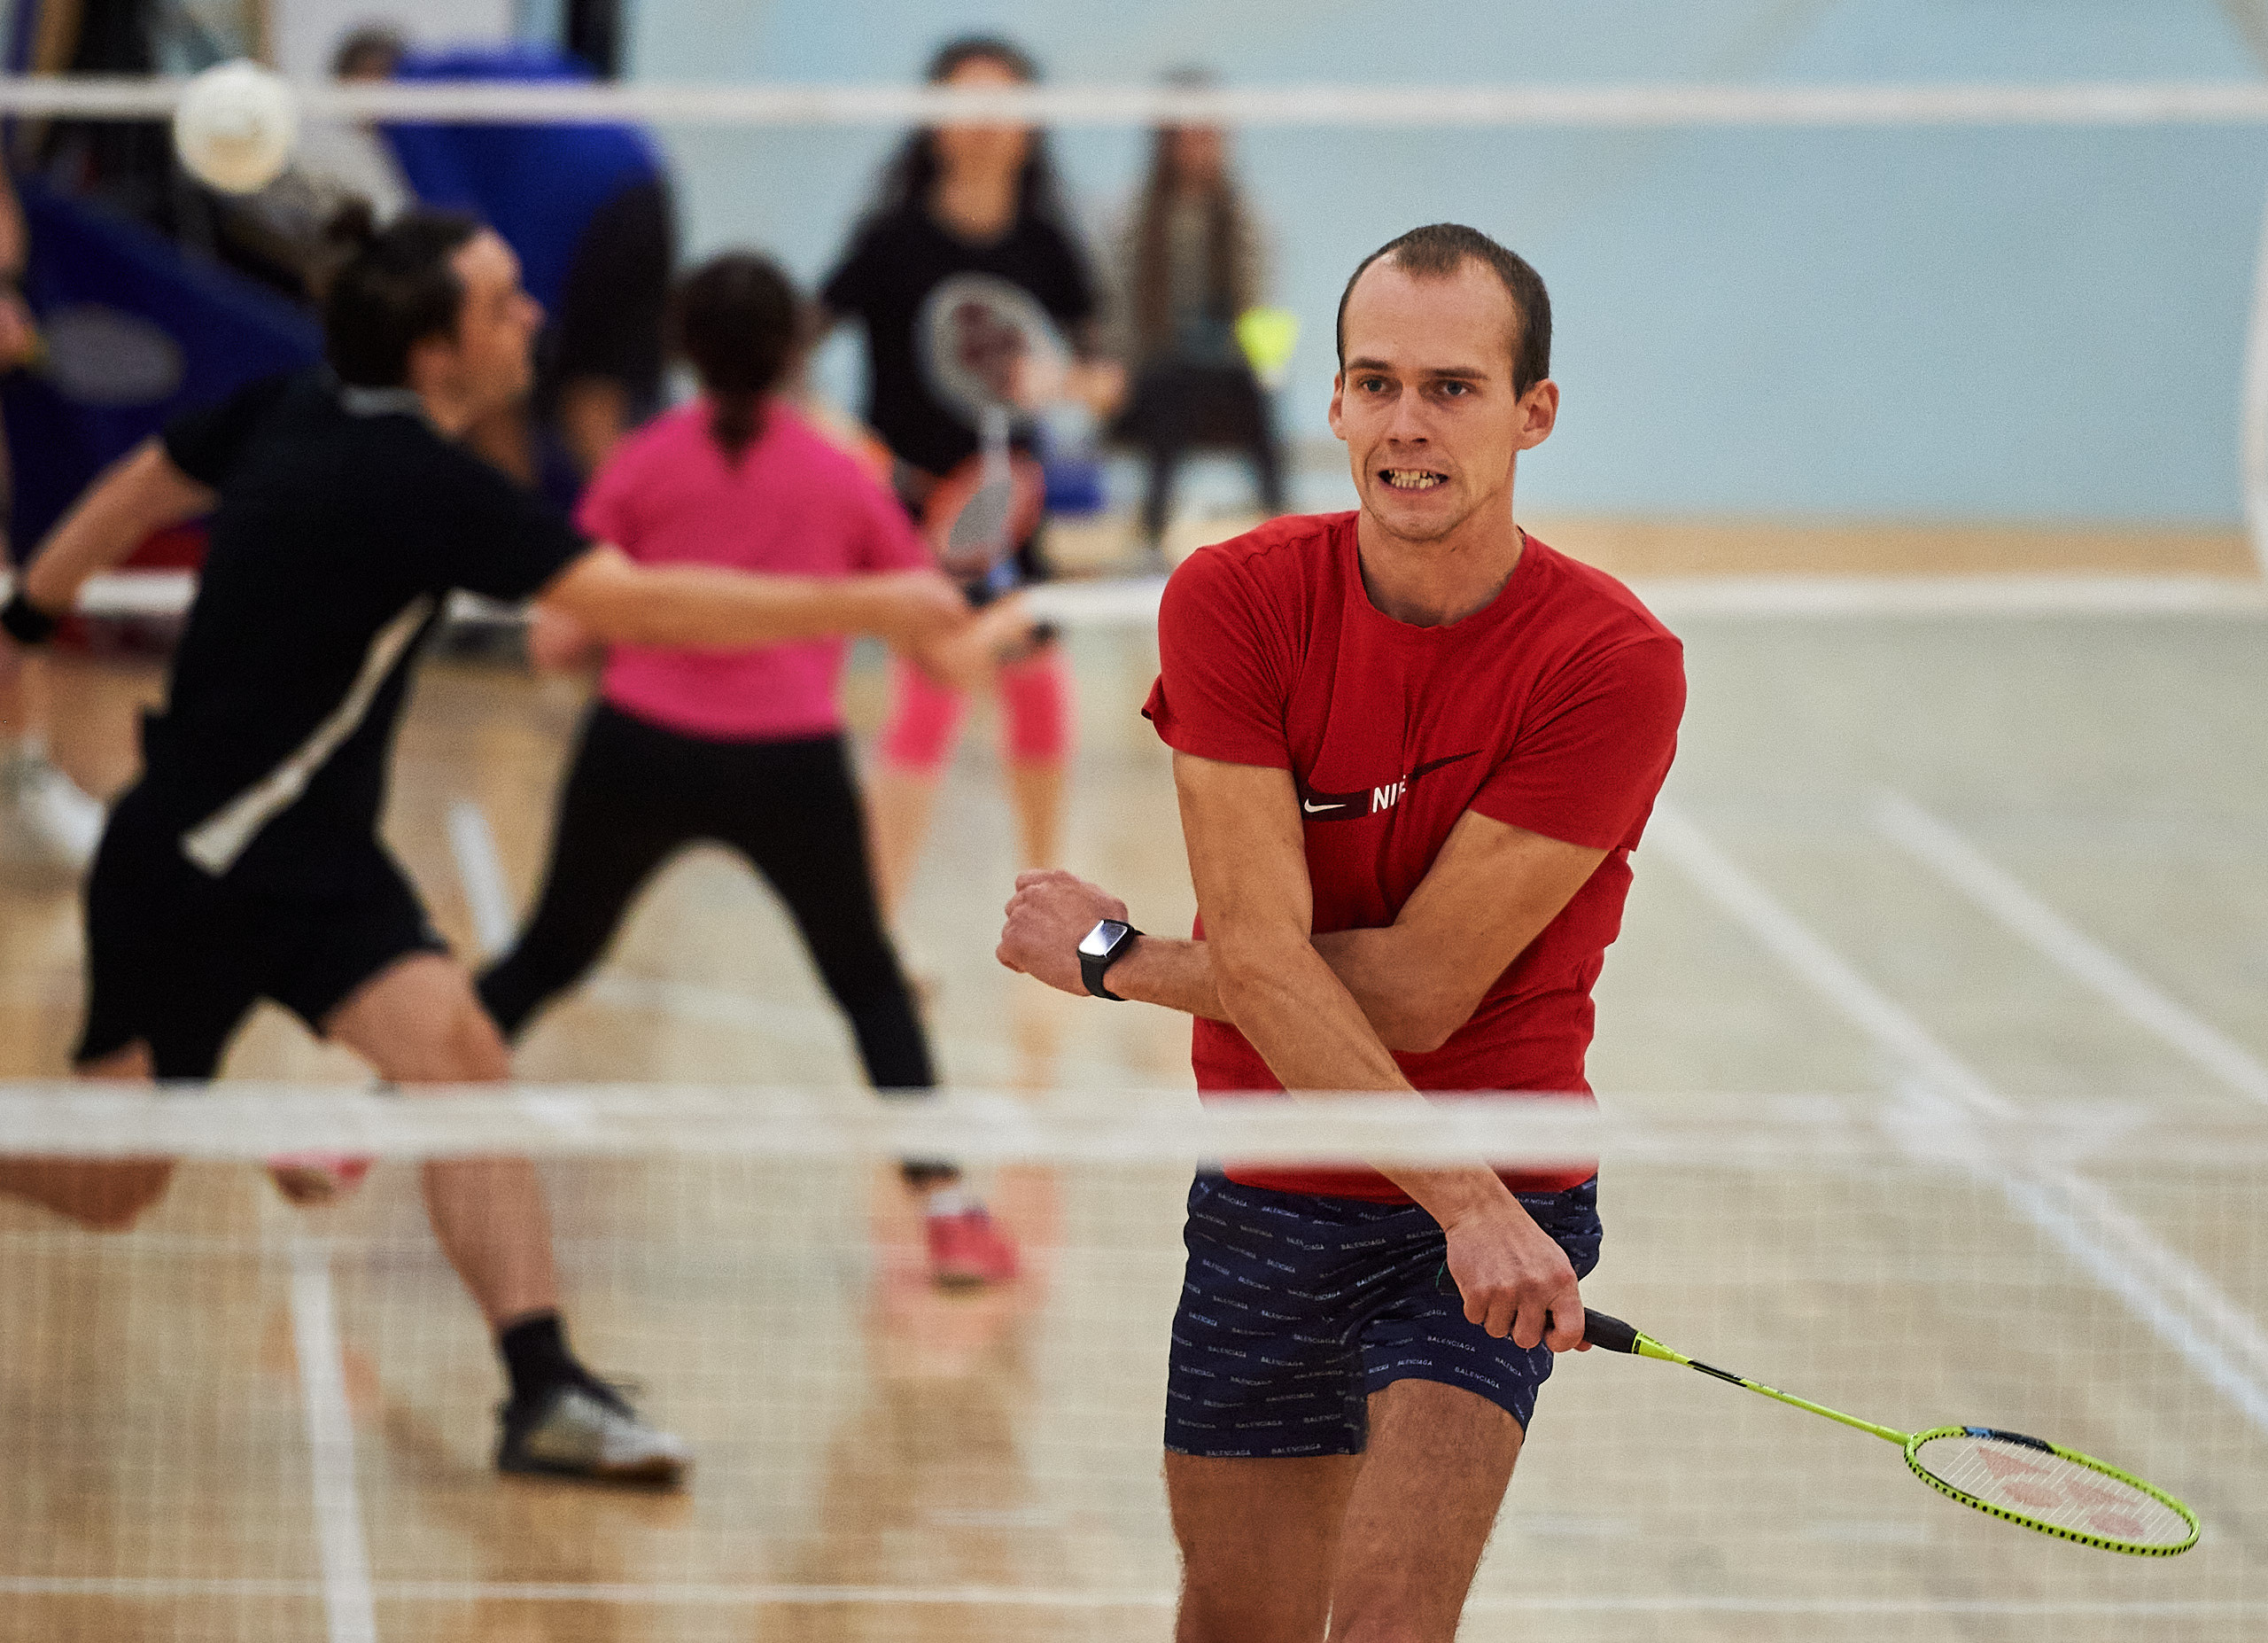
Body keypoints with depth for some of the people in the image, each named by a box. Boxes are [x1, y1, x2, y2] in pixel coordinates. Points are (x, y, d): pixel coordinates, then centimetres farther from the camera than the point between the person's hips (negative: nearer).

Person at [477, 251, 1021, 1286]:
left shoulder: (644, 464, 5)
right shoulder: (840, 476, 8)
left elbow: (557, 641, 1)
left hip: (641, 743, 0)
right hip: (792, 762, 0)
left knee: (547, 958, 20)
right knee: (868, 981, 17)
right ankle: (947, 1210, 7)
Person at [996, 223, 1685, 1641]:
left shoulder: (1614, 663, -17)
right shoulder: (1233, 603, -9)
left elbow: (1418, 991, -18)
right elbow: (1261, 954, -17)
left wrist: (1118, 961, -10)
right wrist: (1467, 1203, -27)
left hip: (1497, 1206, -4)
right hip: (1267, 1198, 4)